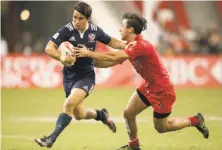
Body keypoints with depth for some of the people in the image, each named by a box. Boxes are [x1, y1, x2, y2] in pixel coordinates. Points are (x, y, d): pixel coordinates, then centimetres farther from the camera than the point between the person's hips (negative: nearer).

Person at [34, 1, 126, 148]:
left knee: (69, 104, -25)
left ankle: (52, 138, -19)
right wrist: (62, 58, -40)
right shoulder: (67, 30, -16)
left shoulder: (95, 31, -8)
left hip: (86, 76, -1)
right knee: (79, 114, 12)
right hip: (70, 76, 1)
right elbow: (49, 48, -22)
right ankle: (101, 114, 45)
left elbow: (111, 42, 10)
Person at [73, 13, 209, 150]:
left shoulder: (140, 46, -28)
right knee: (128, 113, 4)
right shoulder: (131, 47, 2)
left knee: (161, 128, 6)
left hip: (162, 91, -9)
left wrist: (89, 53, -29)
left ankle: (195, 121, 23)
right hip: (149, 87, 9)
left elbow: (113, 57, -34)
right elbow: (111, 63, 2)